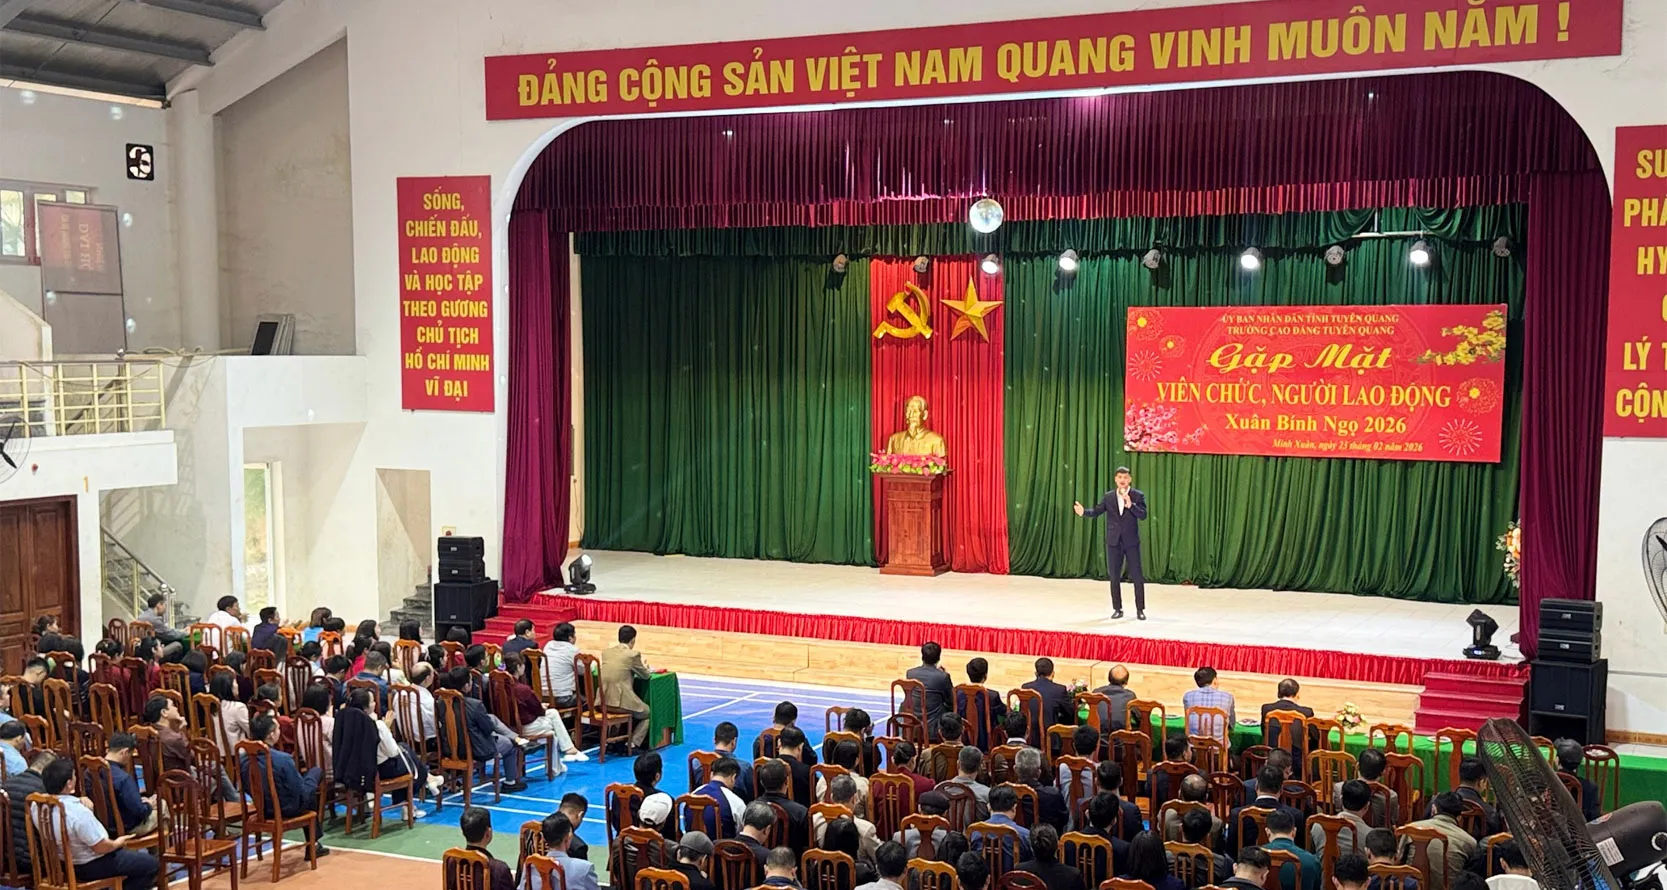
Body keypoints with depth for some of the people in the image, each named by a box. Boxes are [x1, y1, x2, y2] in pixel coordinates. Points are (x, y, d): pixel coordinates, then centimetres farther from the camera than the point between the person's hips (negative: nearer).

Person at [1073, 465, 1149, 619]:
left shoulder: (1138, 495, -2)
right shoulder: (1108, 497, 6)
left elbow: (1143, 515, -13)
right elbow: (1096, 511, 0)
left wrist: (1131, 505, -28)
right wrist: (1084, 512, -19)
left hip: (1132, 542, -2)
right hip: (1114, 542, 2)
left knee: (1137, 576, -1)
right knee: (1114, 577, 6)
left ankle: (1140, 609, 8)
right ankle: (1117, 609, 15)